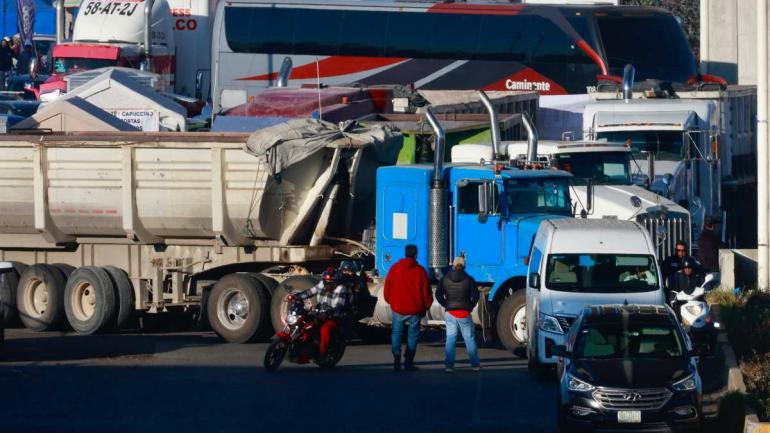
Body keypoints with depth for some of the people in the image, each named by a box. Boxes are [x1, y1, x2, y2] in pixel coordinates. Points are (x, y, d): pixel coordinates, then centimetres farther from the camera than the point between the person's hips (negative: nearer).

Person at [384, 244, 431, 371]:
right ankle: (408, 361, 4)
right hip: (415, 309, -1)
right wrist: (426, 306, 11)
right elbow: (426, 290, -2)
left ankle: (396, 353, -14)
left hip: (398, 308, 1)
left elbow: (387, 287, 4)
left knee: (396, 332, 11)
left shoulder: (394, 268, 0)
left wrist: (390, 301, 18)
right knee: (413, 334, 8)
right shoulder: (420, 271, -5)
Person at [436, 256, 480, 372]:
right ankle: (475, 364, 11)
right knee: (470, 339, 8)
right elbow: (475, 296, -8)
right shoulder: (469, 280, -4)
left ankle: (448, 365, -4)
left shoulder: (445, 279, 2)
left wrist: (446, 305, 10)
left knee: (450, 339, 2)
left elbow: (438, 295, 1)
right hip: (464, 314, -1)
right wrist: (470, 306, 8)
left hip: (450, 313, 1)